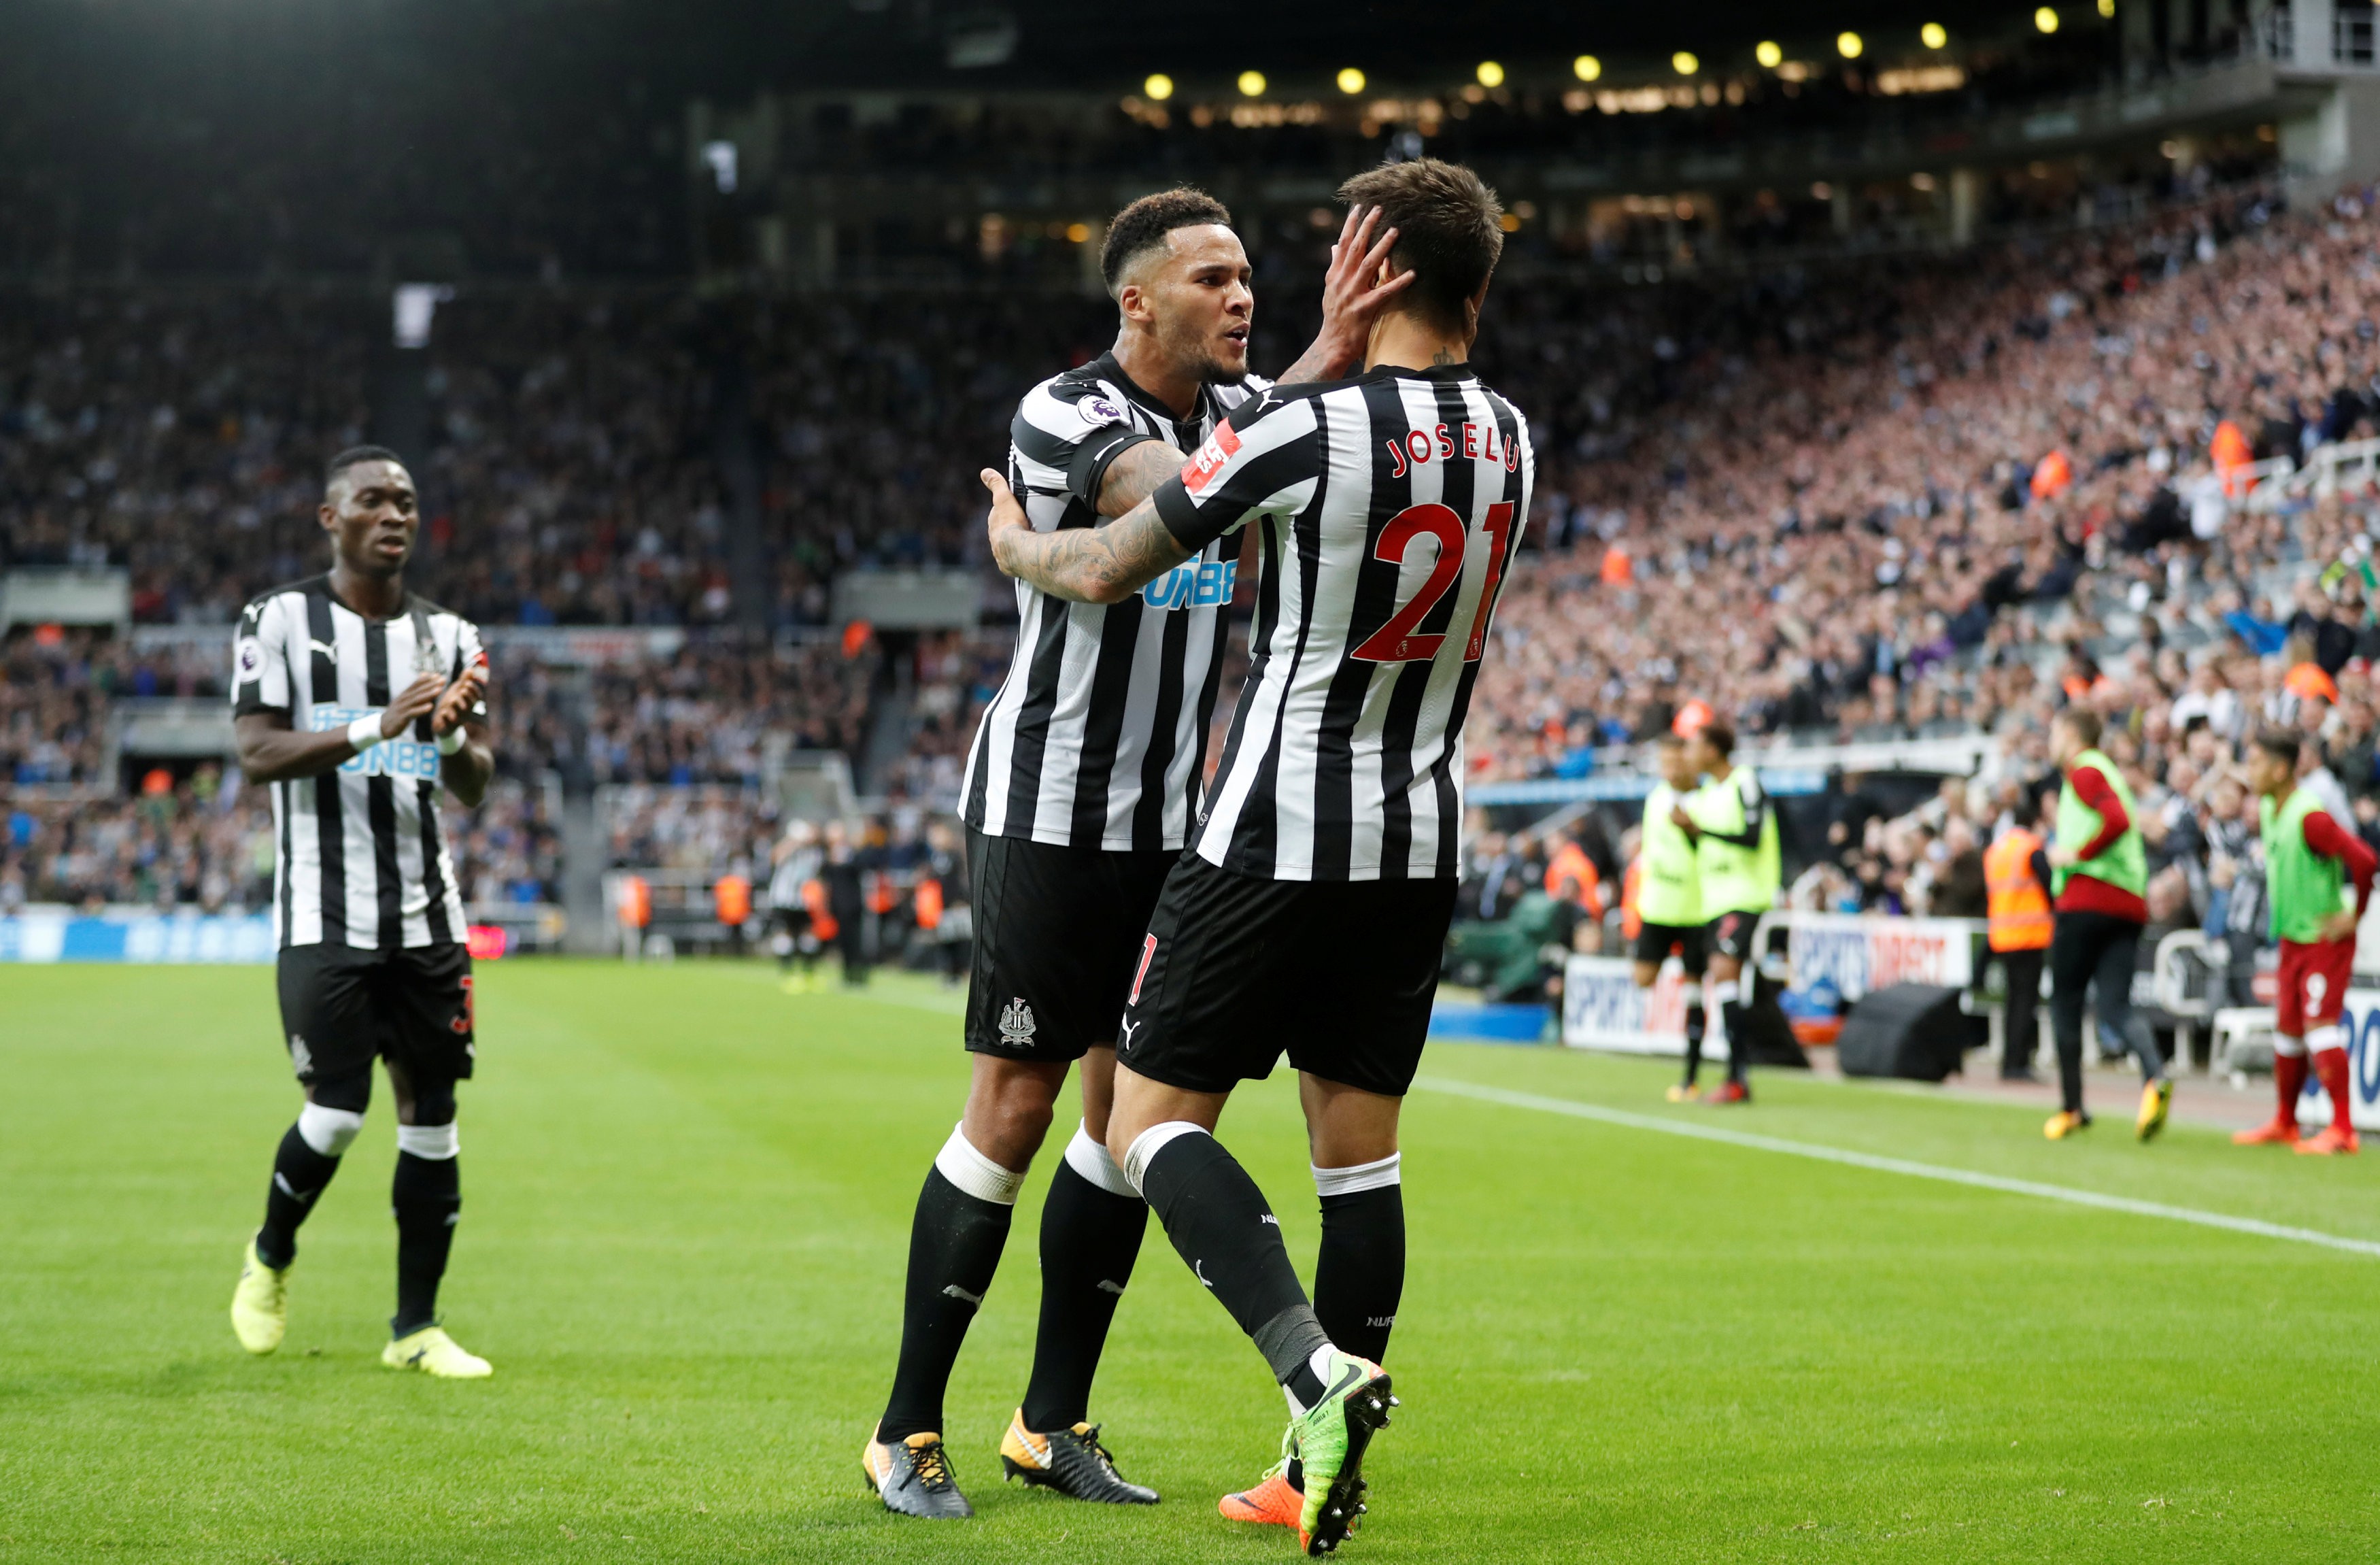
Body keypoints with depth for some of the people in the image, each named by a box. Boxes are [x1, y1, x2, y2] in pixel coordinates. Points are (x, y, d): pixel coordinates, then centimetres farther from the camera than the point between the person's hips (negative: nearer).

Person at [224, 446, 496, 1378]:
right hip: (324, 912, -4)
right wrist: (376, 727, -23)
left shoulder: (447, 636, 11)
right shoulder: (278, 622, 0)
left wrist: (456, 737, -14)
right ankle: (270, 1257, 20)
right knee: (337, 1113, -10)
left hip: (427, 915, 4)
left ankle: (416, 1327, 10)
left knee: (431, 1110, 2)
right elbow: (256, 753, -11)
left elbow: (472, 789, 9)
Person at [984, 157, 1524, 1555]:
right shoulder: (1509, 443, 4)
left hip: (1280, 838, -6)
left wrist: (1015, 542, 15)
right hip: (1424, 848, 6)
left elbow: (1105, 571, -5)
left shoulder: (1308, 427, -15)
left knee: (1154, 1117, -1)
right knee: (1359, 1148, 11)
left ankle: (1314, 1366, -21)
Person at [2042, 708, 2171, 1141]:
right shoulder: (2106, 772, 24)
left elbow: (2117, 820, -22)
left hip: (2086, 900, -8)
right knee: (2116, 1009, -2)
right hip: (2129, 906, 8)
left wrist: (2076, 854, -13)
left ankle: (2071, 1108, 7)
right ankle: (2155, 1077, -29)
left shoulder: (2084, 772, -5)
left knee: (2065, 1004, 5)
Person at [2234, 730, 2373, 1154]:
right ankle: (2284, 1124, 23)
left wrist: (2354, 915, -21)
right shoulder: (2267, 810, 6)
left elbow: (2364, 859, -32)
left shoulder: (2310, 817, -24)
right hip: (2292, 939, 9)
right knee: (2287, 1028, 12)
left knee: (2320, 1024, -15)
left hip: (2326, 939, -9)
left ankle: (2342, 1130, -12)